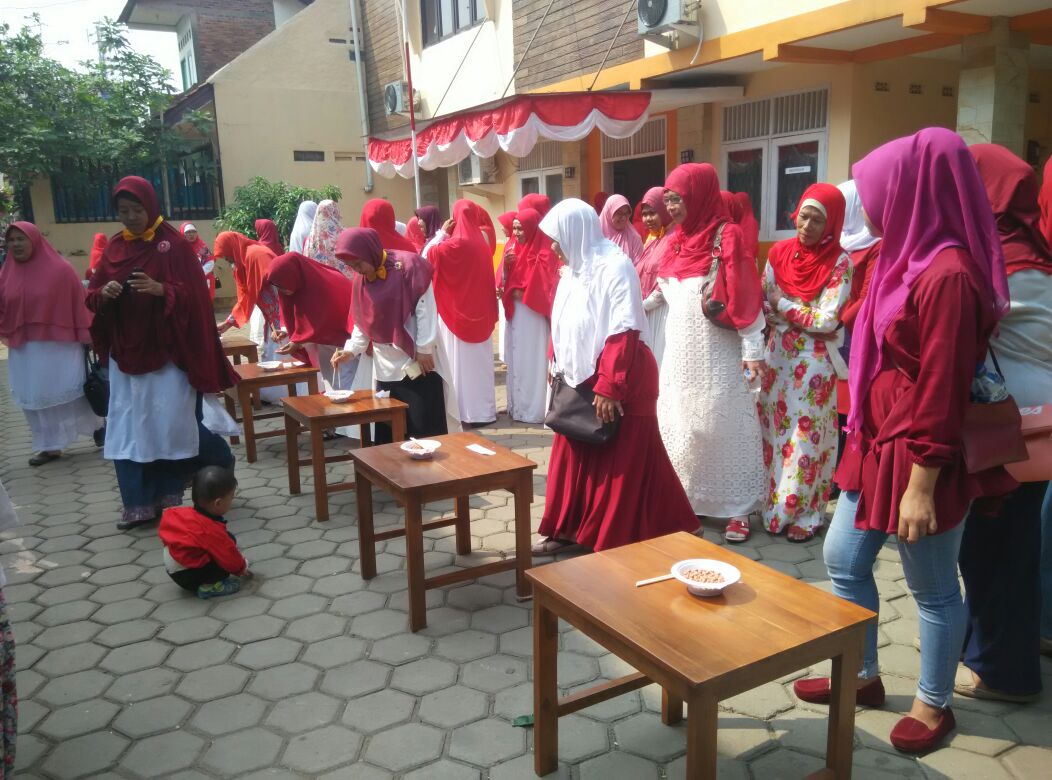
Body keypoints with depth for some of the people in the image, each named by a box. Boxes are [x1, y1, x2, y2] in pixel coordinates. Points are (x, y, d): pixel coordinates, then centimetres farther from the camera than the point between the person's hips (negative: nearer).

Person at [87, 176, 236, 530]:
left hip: (168, 352, -5)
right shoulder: (114, 247, 10)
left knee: (172, 423, -5)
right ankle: (139, 503, 11)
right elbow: (93, 297, 12)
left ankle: (170, 497, 16)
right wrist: (104, 294, -11)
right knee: (128, 427, 4)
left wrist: (160, 289, -26)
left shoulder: (175, 243, -5)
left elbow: (193, 294, -9)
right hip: (126, 353, 5)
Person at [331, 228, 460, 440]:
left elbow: (425, 309, -13)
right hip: (386, 366, 6)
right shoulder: (361, 280, 8)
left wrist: (424, 349, -14)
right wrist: (351, 349, -2)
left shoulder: (408, 265, -11)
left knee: (426, 425, -3)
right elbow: (362, 322, 12)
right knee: (386, 429, 6)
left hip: (418, 361, -6)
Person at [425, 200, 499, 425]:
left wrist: (442, 233, -5)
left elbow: (429, 255, -12)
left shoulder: (457, 243, -17)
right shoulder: (481, 242, 6)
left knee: (462, 360, 1)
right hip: (479, 312, 7)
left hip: (458, 311, -7)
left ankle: (470, 411, 5)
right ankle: (483, 409, 15)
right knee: (479, 359, 11)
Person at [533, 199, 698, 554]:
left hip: (619, 383, -8)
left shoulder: (614, 267, -17)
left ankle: (619, 541, 13)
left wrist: (609, 387, -25)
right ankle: (570, 529, 26)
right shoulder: (573, 269, 9)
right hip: (580, 380, 8)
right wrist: (556, 364, 11)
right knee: (574, 459, 14)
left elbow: (623, 333, -23)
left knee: (619, 466, 1)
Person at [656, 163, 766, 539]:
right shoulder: (675, 240, 9)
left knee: (721, 425, -1)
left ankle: (737, 507, 11)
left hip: (715, 350, -7)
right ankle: (687, 498, 23)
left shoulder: (726, 236, -11)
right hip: (680, 349, 7)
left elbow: (744, 297, -14)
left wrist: (752, 349, -16)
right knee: (679, 424, 10)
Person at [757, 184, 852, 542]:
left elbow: (827, 321, -15)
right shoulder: (779, 252, 2)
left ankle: (806, 515, 15)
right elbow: (763, 304, 4)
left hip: (814, 362, -4)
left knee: (807, 437, 3)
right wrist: (801, 316, -12)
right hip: (777, 355, 4)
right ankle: (773, 505, 24)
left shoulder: (838, 262, -10)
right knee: (773, 432, 11)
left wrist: (782, 306, -10)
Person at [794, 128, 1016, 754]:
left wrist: (921, 487, -20)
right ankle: (863, 676, 36)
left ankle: (934, 704, 31)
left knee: (933, 590, 10)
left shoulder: (948, 274, -22)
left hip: (917, 458, -9)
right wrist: (873, 449, 18)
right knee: (844, 561, 18)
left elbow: (942, 391, -22)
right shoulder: (914, 261, 8)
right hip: (877, 445, 10)